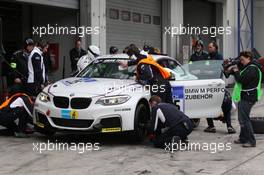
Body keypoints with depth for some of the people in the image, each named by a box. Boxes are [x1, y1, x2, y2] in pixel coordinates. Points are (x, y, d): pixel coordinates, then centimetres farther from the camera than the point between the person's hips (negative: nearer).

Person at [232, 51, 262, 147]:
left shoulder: (252, 68, -17)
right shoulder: (248, 67, 17)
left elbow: (241, 80, -23)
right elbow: (242, 77, 20)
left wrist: (236, 72, -6)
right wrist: (236, 72, 4)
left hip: (248, 97, -11)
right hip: (245, 96, 11)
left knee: (244, 119, -11)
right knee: (242, 118, 17)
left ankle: (251, 141, -8)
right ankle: (243, 138, 26)